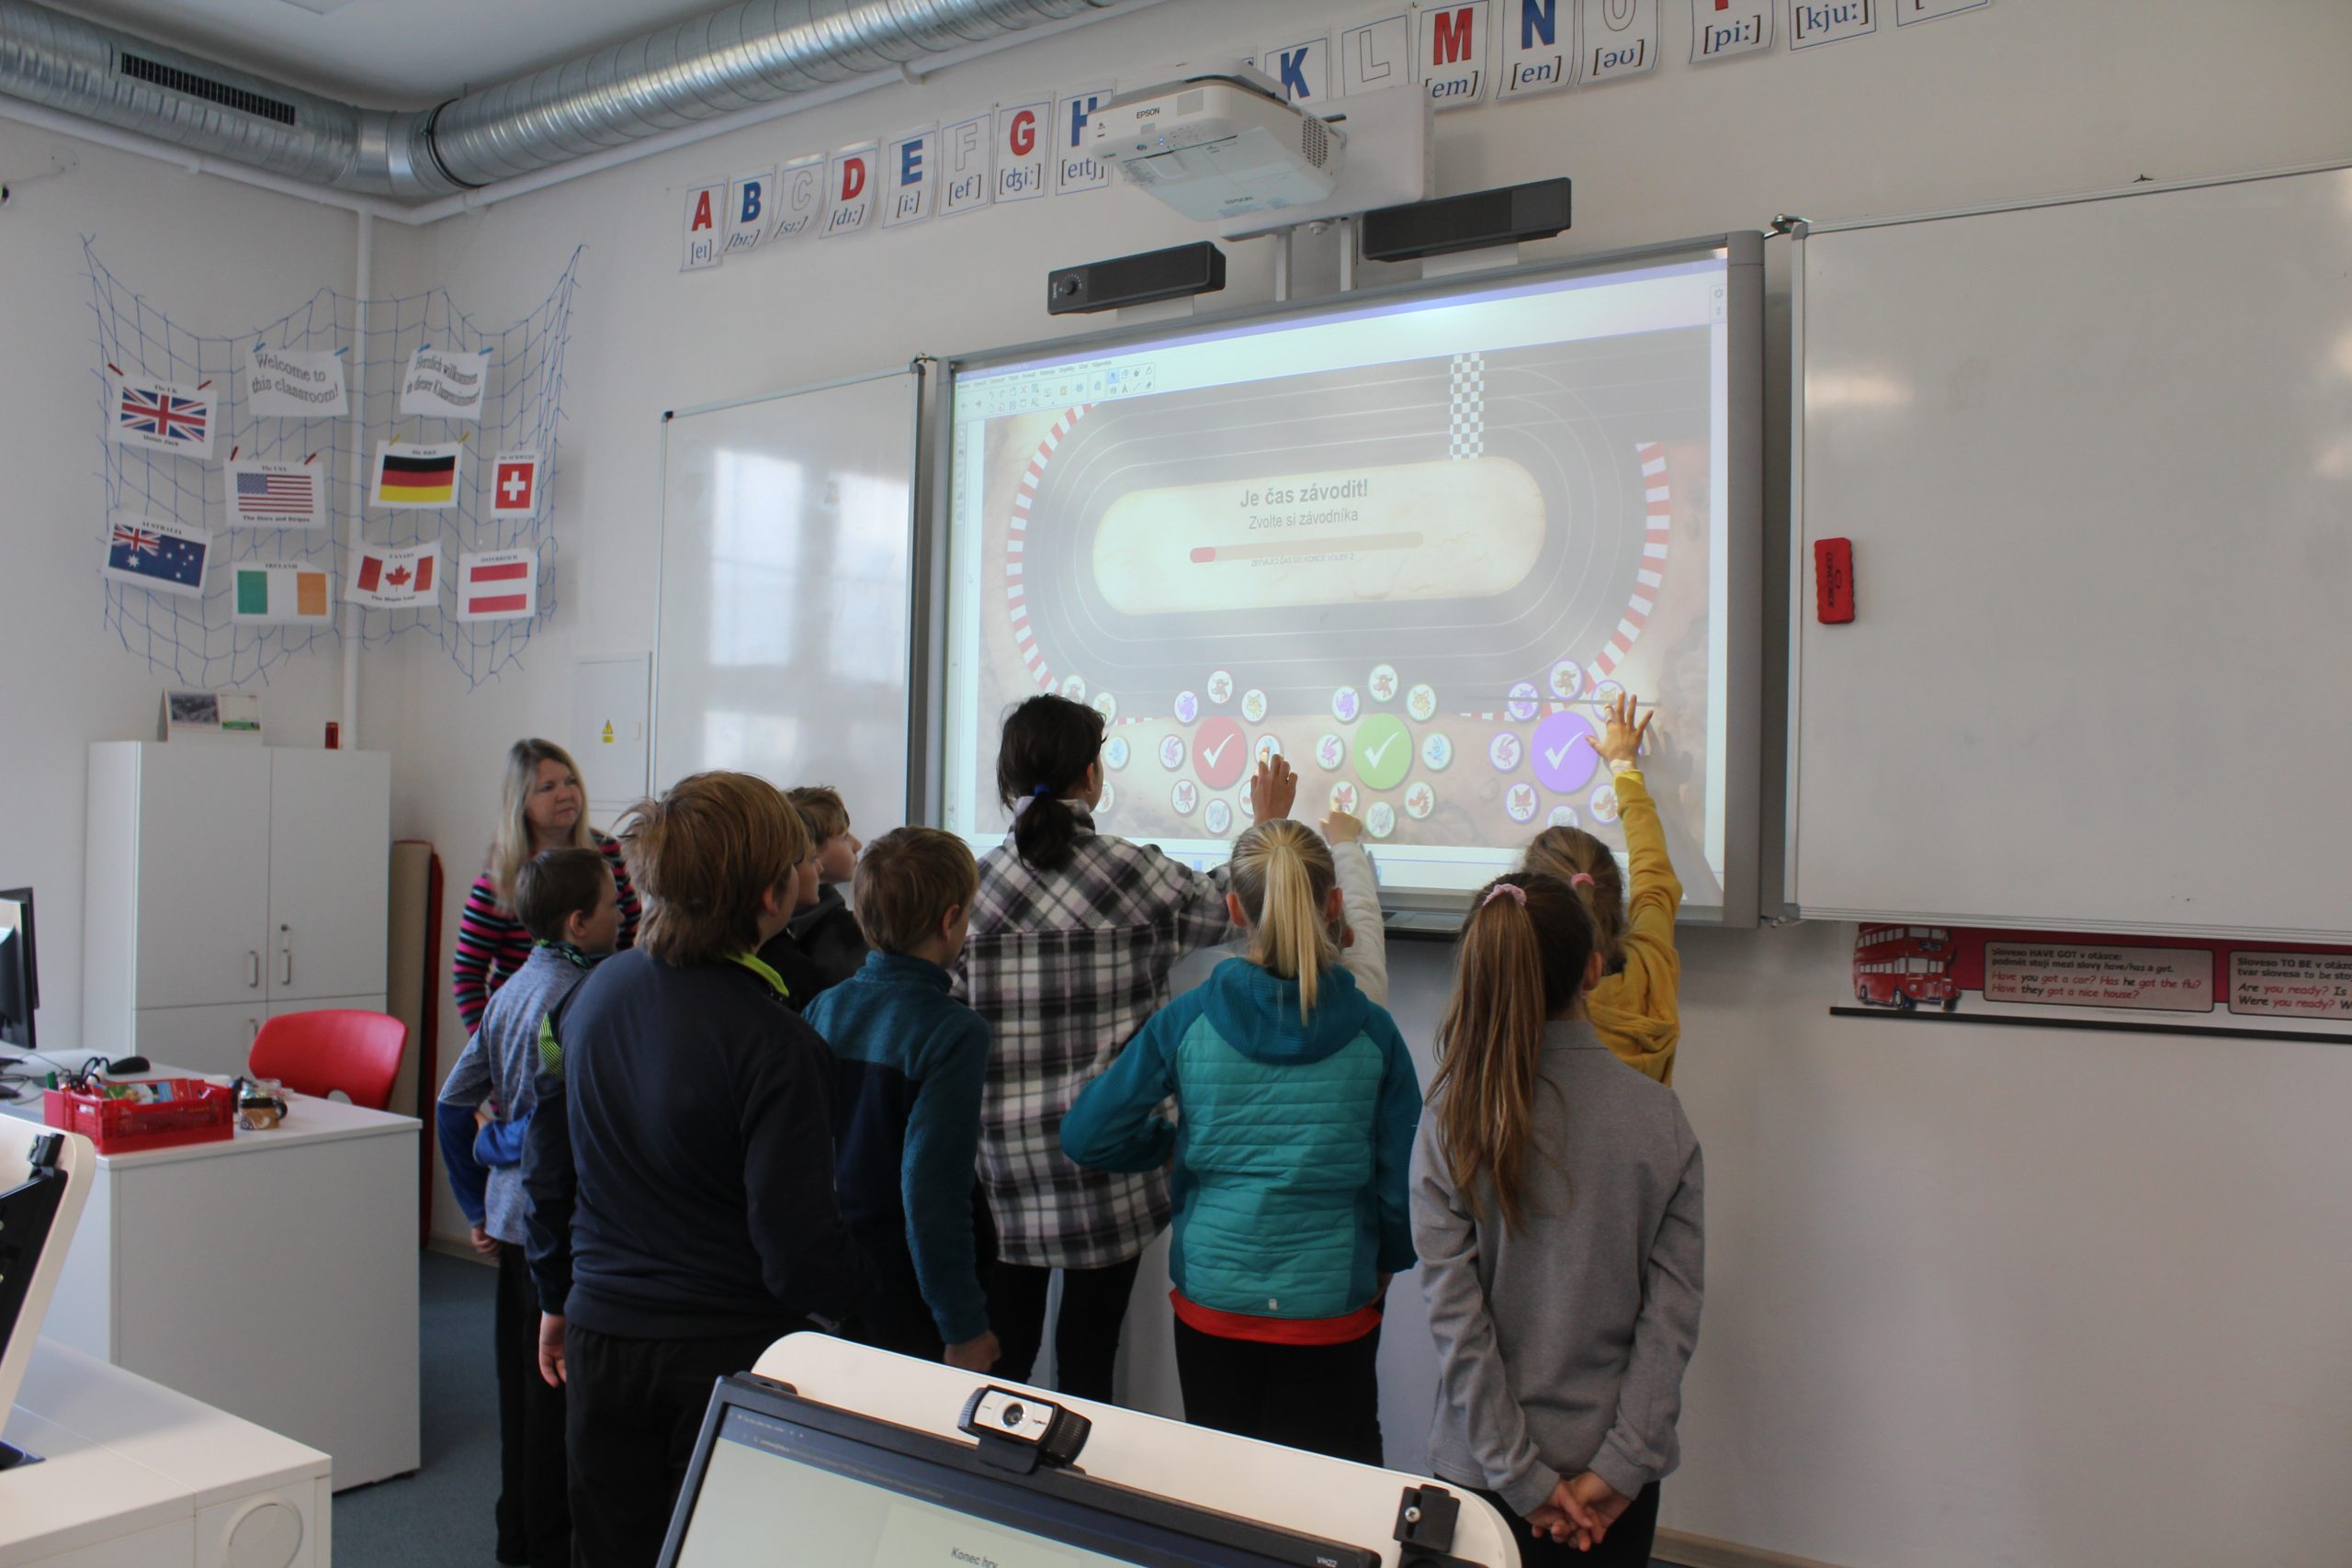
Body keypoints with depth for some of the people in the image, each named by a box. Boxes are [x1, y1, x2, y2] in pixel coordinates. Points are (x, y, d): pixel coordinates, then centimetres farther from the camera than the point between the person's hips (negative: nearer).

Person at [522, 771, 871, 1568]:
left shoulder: (592, 994, -3)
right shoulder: (774, 1044, -23)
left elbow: (547, 1169, 8)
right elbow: (798, 1248, -21)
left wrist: (556, 1298, 21)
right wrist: (868, 1291, -1)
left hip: (602, 1333, 5)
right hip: (730, 1352, -5)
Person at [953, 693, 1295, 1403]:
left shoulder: (973, 882, -2)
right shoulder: (1132, 871, -6)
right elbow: (1224, 907, 12)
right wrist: (1267, 823, 27)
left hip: (1002, 1158, 2)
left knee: (1001, 1354, 12)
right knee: (1087, 1357, 8)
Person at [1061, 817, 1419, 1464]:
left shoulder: (1187, 1020, -9)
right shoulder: (1371, 1031, -10)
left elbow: (1085, 1136, -6)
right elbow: (1404, 1183, -4)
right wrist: (1387, 1262, 14)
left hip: (1210, 1306, 1)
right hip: (1331, 1314, -1)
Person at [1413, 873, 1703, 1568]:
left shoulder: (1452, 1119, -13)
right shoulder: (1659, 1114, -10)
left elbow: (1454, 1313, -14)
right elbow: (1673, 1309, -11)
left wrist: (1522, 1477, -8)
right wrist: (1621, 1466, -8)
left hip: (1479, 1471, -1)